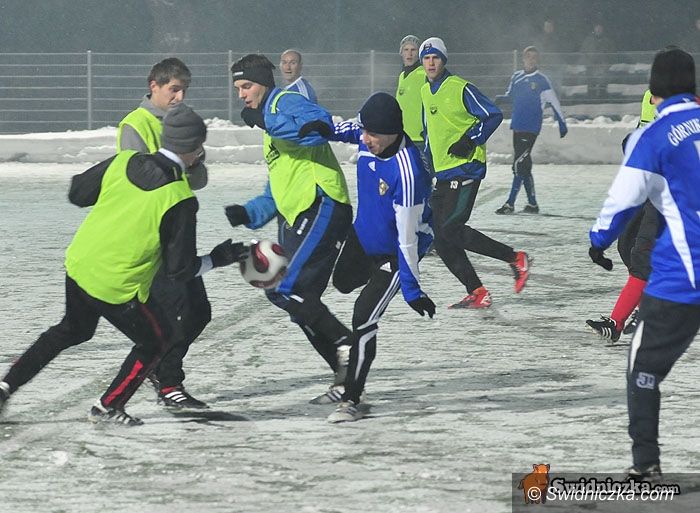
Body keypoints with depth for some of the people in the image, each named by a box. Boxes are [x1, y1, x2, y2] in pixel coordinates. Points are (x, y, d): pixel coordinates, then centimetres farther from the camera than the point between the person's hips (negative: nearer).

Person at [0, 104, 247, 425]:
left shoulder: (122, 163, -6)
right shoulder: (179, 199, -20)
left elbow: (77, 194, 8)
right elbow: (181, 269, -14)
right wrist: (218, 259, 2)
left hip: (78, 266, 6)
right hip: (117, 288, -6)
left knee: (73, 330, 32)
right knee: (156, 340, 20)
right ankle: (107, 408, 23)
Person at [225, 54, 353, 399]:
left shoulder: (286, 102, -1)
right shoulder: (272, 132, 29)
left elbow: (321, 126, -24)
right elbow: (276, 195, 29)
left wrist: (267, 121, -20)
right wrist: (248, 213, 12)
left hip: (323, 208, -11)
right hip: (296, 220, 11)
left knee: (284, 289, -19)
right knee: (300, 301, 7)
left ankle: (345, 345, -13)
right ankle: (345, 373, 10)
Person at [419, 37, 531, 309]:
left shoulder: (461, 88, -8)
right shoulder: (426, 92, 16)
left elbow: (493, 115, -8)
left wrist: (470, 141, -16)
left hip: (466, 170, -8)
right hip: (442, 174, 8)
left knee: (451, 229, -18)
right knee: (440, 239, 0)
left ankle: (515, 258, -8)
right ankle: (477, 292, 3)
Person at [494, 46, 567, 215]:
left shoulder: (542, 81, -5)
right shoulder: (516, 77, 10)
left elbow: (553, 102, -1)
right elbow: (511, 95, 23)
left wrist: (562, 123, 0)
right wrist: (500, 98, 0)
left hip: (531, 129, -6)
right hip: (517, 127, 6)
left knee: (519, 164, -12)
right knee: (523, 165, 9)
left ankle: (510, 203, -11)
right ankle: (532, 204, 17)